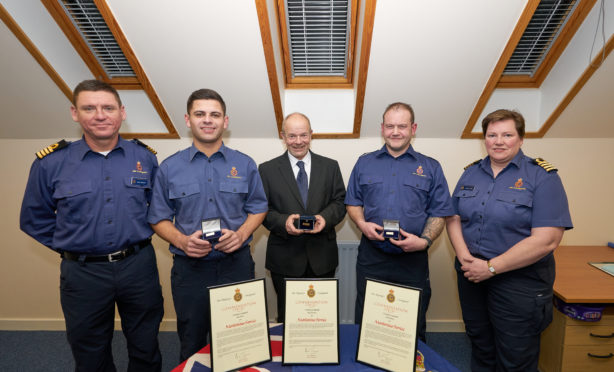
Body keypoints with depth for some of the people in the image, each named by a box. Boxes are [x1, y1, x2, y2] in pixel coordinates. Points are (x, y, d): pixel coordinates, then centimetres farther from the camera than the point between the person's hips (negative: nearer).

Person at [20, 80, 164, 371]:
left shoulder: (145, 158, -3)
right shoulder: (50, 163, -5)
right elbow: (34, 219, 7)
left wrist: (140, 235, 2)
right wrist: (68, 247, 2)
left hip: (138, 267, 1)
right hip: (82, 273, 0)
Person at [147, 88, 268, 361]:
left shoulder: (244, 164, 1)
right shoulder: (169, 168, 1)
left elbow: (258, 208, 6)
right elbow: (159, 218, 4)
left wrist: (241, 234, -12)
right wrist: (181, 240, -14)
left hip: (237, 264, 1)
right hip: (189, 267, 0)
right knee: (192, 345, 17)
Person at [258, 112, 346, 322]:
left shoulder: (330, 166, 7)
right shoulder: (267, 170, 2)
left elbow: (340, 202, 4)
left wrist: (325, 217, -16)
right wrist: (283, 222, -18)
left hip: (322, 258, 2)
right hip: (285, 258, -1)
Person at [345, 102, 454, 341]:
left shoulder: (430, 167, 5)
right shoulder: (364, 163, 8)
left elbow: (439, 213, 3)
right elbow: (353, 203, 10)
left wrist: (424, 240, -13)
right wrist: (363, 224, -9)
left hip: (412, 259, 0)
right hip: (371, 256, 1)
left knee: (413, 327, 13)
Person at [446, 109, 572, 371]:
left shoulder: (542, 176, -10)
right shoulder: (471, 173, 5)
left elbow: (546, 240, -17)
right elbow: (454, 218, 4)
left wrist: (491, 267, -18)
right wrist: (465, 257, -11)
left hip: (518, 281, -4)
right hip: (471, 276, 4)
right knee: (480, 349, 22)